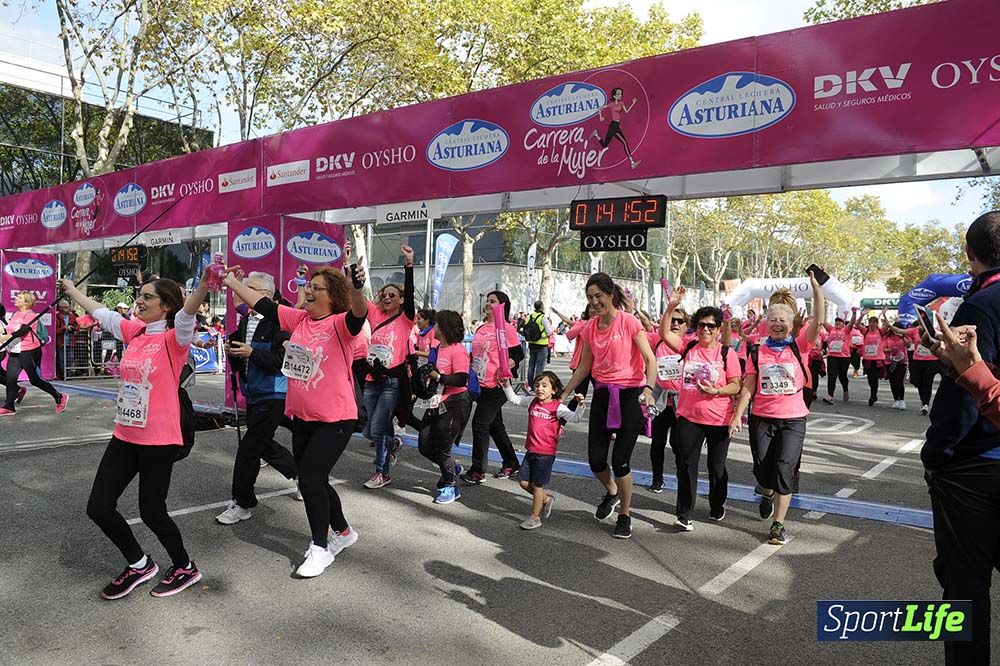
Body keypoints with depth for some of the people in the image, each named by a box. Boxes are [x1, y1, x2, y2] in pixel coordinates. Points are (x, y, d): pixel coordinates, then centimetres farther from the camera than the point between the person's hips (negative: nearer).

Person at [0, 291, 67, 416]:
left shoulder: (31, 315, -12)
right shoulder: (15, 315, 12)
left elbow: (22, 331, -25)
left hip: (29, 352, -7)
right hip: (14, 352, 7)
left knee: (34, 380, 0)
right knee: (10, 379, -2)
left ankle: (60, 398, 14)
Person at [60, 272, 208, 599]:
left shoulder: (174, 338, -13)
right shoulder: (134, 332, 7)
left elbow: (187, 314, -34)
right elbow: (100, 311, 23)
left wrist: (202, 286, -55)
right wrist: (70, 289, 37)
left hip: (159, 440, -7)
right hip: (125, 436, 7)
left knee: (151, 511, 3)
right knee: (98, 507, 7)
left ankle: (185, 568, 27)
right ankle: (139, 564, 29)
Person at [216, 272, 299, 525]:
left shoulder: (278, 323, -17)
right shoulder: (245, 321, 9)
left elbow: (283, 361, -23)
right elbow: (238, 364, 15)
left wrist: (251, 353, -26)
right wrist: (232, 351, -6)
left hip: (272, 396, -9)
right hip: (253, 395, 9)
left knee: (249, 447, -4)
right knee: (264, 445, 18)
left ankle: (242, 504, 10)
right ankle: (303, 474, 39)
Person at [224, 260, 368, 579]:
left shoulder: (340, 323, -15)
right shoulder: (298, 319, 4)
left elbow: (359, 314, -36)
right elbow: (262, 304, 10)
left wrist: (355, 288, -55)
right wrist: (231, 281, 10)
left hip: (335, 419, -7)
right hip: (302, 416, 8)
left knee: (310, 479, -8)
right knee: (312, 480, 15)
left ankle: (321, 547, 12)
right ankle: (343, 532, 37)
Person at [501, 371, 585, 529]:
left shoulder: (558, 407, -10)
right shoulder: (532, 402, 7)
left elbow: (575, 418, -20)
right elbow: (514, 399, 19)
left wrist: (580, 406, -38)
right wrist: (507, 385, 6)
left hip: (546, 453, -6)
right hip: (531, 450, 6)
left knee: (537, 485, 1)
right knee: (524, 482, 9)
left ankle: (535, 518, 16)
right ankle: (547, 499, 33)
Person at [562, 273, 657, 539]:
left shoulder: (629, 322, -10)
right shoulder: (591, 328, 6)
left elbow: (650, 359, -13)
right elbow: (584, 367, 15)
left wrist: (648, 388, -29)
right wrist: (563, 394, 13)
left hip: (630, 394, -5)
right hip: (602, 394, 5)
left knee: (620, 460, -5)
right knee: (595, 459, 3)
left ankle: (625, 516, 18)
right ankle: (612, 492, 37)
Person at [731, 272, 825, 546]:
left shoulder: (799, 347, 1)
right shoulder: (758, 352, 4)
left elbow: (818, 321, -13)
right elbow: (748, 387, 3)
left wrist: (817, 288, -20)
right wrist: (737, 415, -5)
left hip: (793, 419, -1)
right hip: (761, 418, 2)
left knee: (785, 468, -8)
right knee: (762, 468, 4)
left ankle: (778, 524, 2)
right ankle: (768, 494, 40)